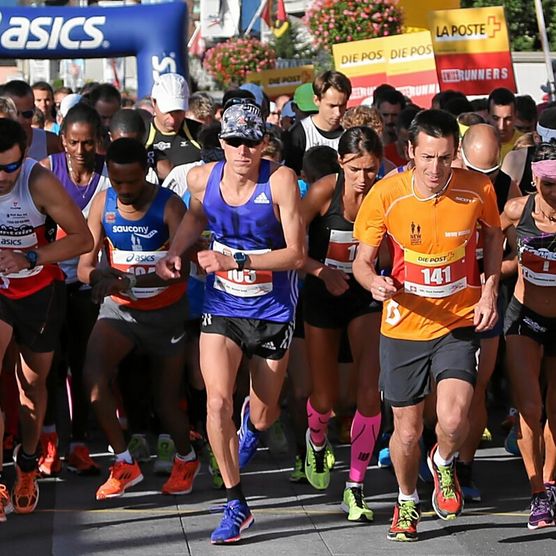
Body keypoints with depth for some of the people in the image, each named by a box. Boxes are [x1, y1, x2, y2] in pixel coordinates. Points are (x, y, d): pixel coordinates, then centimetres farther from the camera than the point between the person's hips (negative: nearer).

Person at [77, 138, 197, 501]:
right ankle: (124, 463, -11)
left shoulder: (169, 205, -18)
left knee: (167, 398, 7)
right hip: (119, 308, 2)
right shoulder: (103, 204, -7)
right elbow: (84, 265, -6)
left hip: (166, 311, -2)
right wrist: (98, 275, -32)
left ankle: (187, 458, 39)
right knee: (93, 374, -24)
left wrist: (131, 281, -45)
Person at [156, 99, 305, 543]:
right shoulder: (203, 178, -8)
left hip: (273, 311, -2)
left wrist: (235, 260, -28)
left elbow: (297, 254, -20)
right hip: (222, 307, 2)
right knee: (217, 401, -17)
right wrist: (175, 253, 1)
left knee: (262, 417, 11)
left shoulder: (279, 181, -19)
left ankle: (252, 425, 52)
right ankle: (236, 505, -5)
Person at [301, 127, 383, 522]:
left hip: (366, 297, 1)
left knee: (370, 393, -14)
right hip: (323, 296, 0)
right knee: (325, 399, 8)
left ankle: (356, 488, 0)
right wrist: (321, 271, -29)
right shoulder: (325, 191, -17)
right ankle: (317, 441, 46)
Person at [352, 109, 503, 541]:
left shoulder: (478, 190, -12)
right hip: (403, 327, 1)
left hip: (458, 324, 0)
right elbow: (362, 262, -6)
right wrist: (375, 283, -29)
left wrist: (489, 292, -1)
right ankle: (407, 502, 40)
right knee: (407, 431, 9)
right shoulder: (386, 195, -15)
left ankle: (443, 465, 17)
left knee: (453, 421, -20)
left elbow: (493, 236, 10)